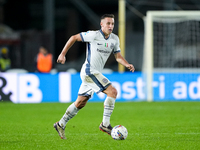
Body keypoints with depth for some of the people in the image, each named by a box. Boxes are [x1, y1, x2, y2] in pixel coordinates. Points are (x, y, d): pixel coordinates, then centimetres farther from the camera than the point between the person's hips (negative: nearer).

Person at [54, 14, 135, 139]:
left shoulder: (114, 39, 7)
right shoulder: (94, 35, -14)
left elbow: (118, 56, 12)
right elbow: (74, 38, -5)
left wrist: (127, 64, -9)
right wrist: (63, 54, -4)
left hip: (96, 73, 8)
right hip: (89, 71, -8)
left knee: (81, 103, 14)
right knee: (112, 92, -18)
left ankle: (61, 125, 25)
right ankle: (105, 124, -14)